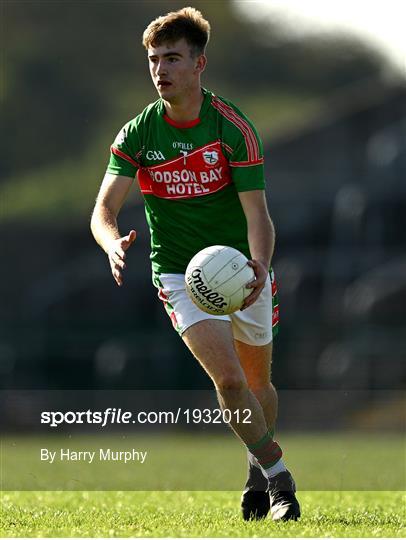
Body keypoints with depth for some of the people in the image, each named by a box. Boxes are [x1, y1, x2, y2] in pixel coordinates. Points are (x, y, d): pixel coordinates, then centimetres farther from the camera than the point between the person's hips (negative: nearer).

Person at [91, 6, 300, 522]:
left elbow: (257, 213, -20)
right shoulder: (138, 132, -9)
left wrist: (259, 267, -40)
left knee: (257, 385, 14)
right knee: (228, 379, -18)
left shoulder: (233, 126, -15)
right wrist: (113, 243, -38)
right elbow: (104, 208, -14)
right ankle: (277, 474, 1)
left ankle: (258, 468, 43)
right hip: (179, 273, 0)